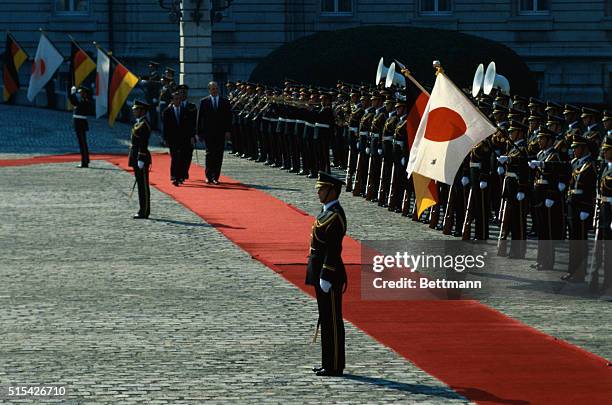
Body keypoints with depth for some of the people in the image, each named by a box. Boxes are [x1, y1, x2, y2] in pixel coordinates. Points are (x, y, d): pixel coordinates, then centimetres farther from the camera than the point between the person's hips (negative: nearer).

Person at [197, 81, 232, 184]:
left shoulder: (225, 101, 8)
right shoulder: (204, 102, 5)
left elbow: (228, 117, 7)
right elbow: (200, 118, 5)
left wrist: (228, 131, -3)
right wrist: (199, 133, 1)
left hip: (221, 133, 1)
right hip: (208, 132, -1)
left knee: (218, 156, 0)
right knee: (210, 154, -6)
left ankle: (215, 177, 5)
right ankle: (209, 176, 1)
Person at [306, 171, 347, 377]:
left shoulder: (335, 216, -18)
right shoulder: (326, 211, 13)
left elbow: (334, 250, -22)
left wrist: (326, 278, -22)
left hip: (329, 275, -10)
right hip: (321, 273, 10)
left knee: (332, 320, -4)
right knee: (326, 318, 14)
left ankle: (335, 366, 1)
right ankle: (329, 363, 21)